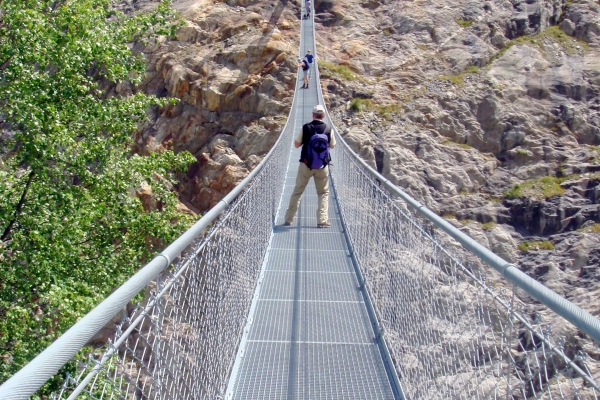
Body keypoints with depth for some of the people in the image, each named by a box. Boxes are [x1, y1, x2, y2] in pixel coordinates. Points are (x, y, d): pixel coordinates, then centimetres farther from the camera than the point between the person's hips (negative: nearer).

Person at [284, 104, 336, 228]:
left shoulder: (305, 128, -6)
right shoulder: (328, 129, -4)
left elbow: (296, 144, 3)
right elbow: (332, 146, 10)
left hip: (306, 164, 0)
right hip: (322, 166, 0)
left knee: (297, 191, 12)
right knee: (323, 193, 12)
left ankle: (288, 219, 16)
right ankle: (322, 221, 1)